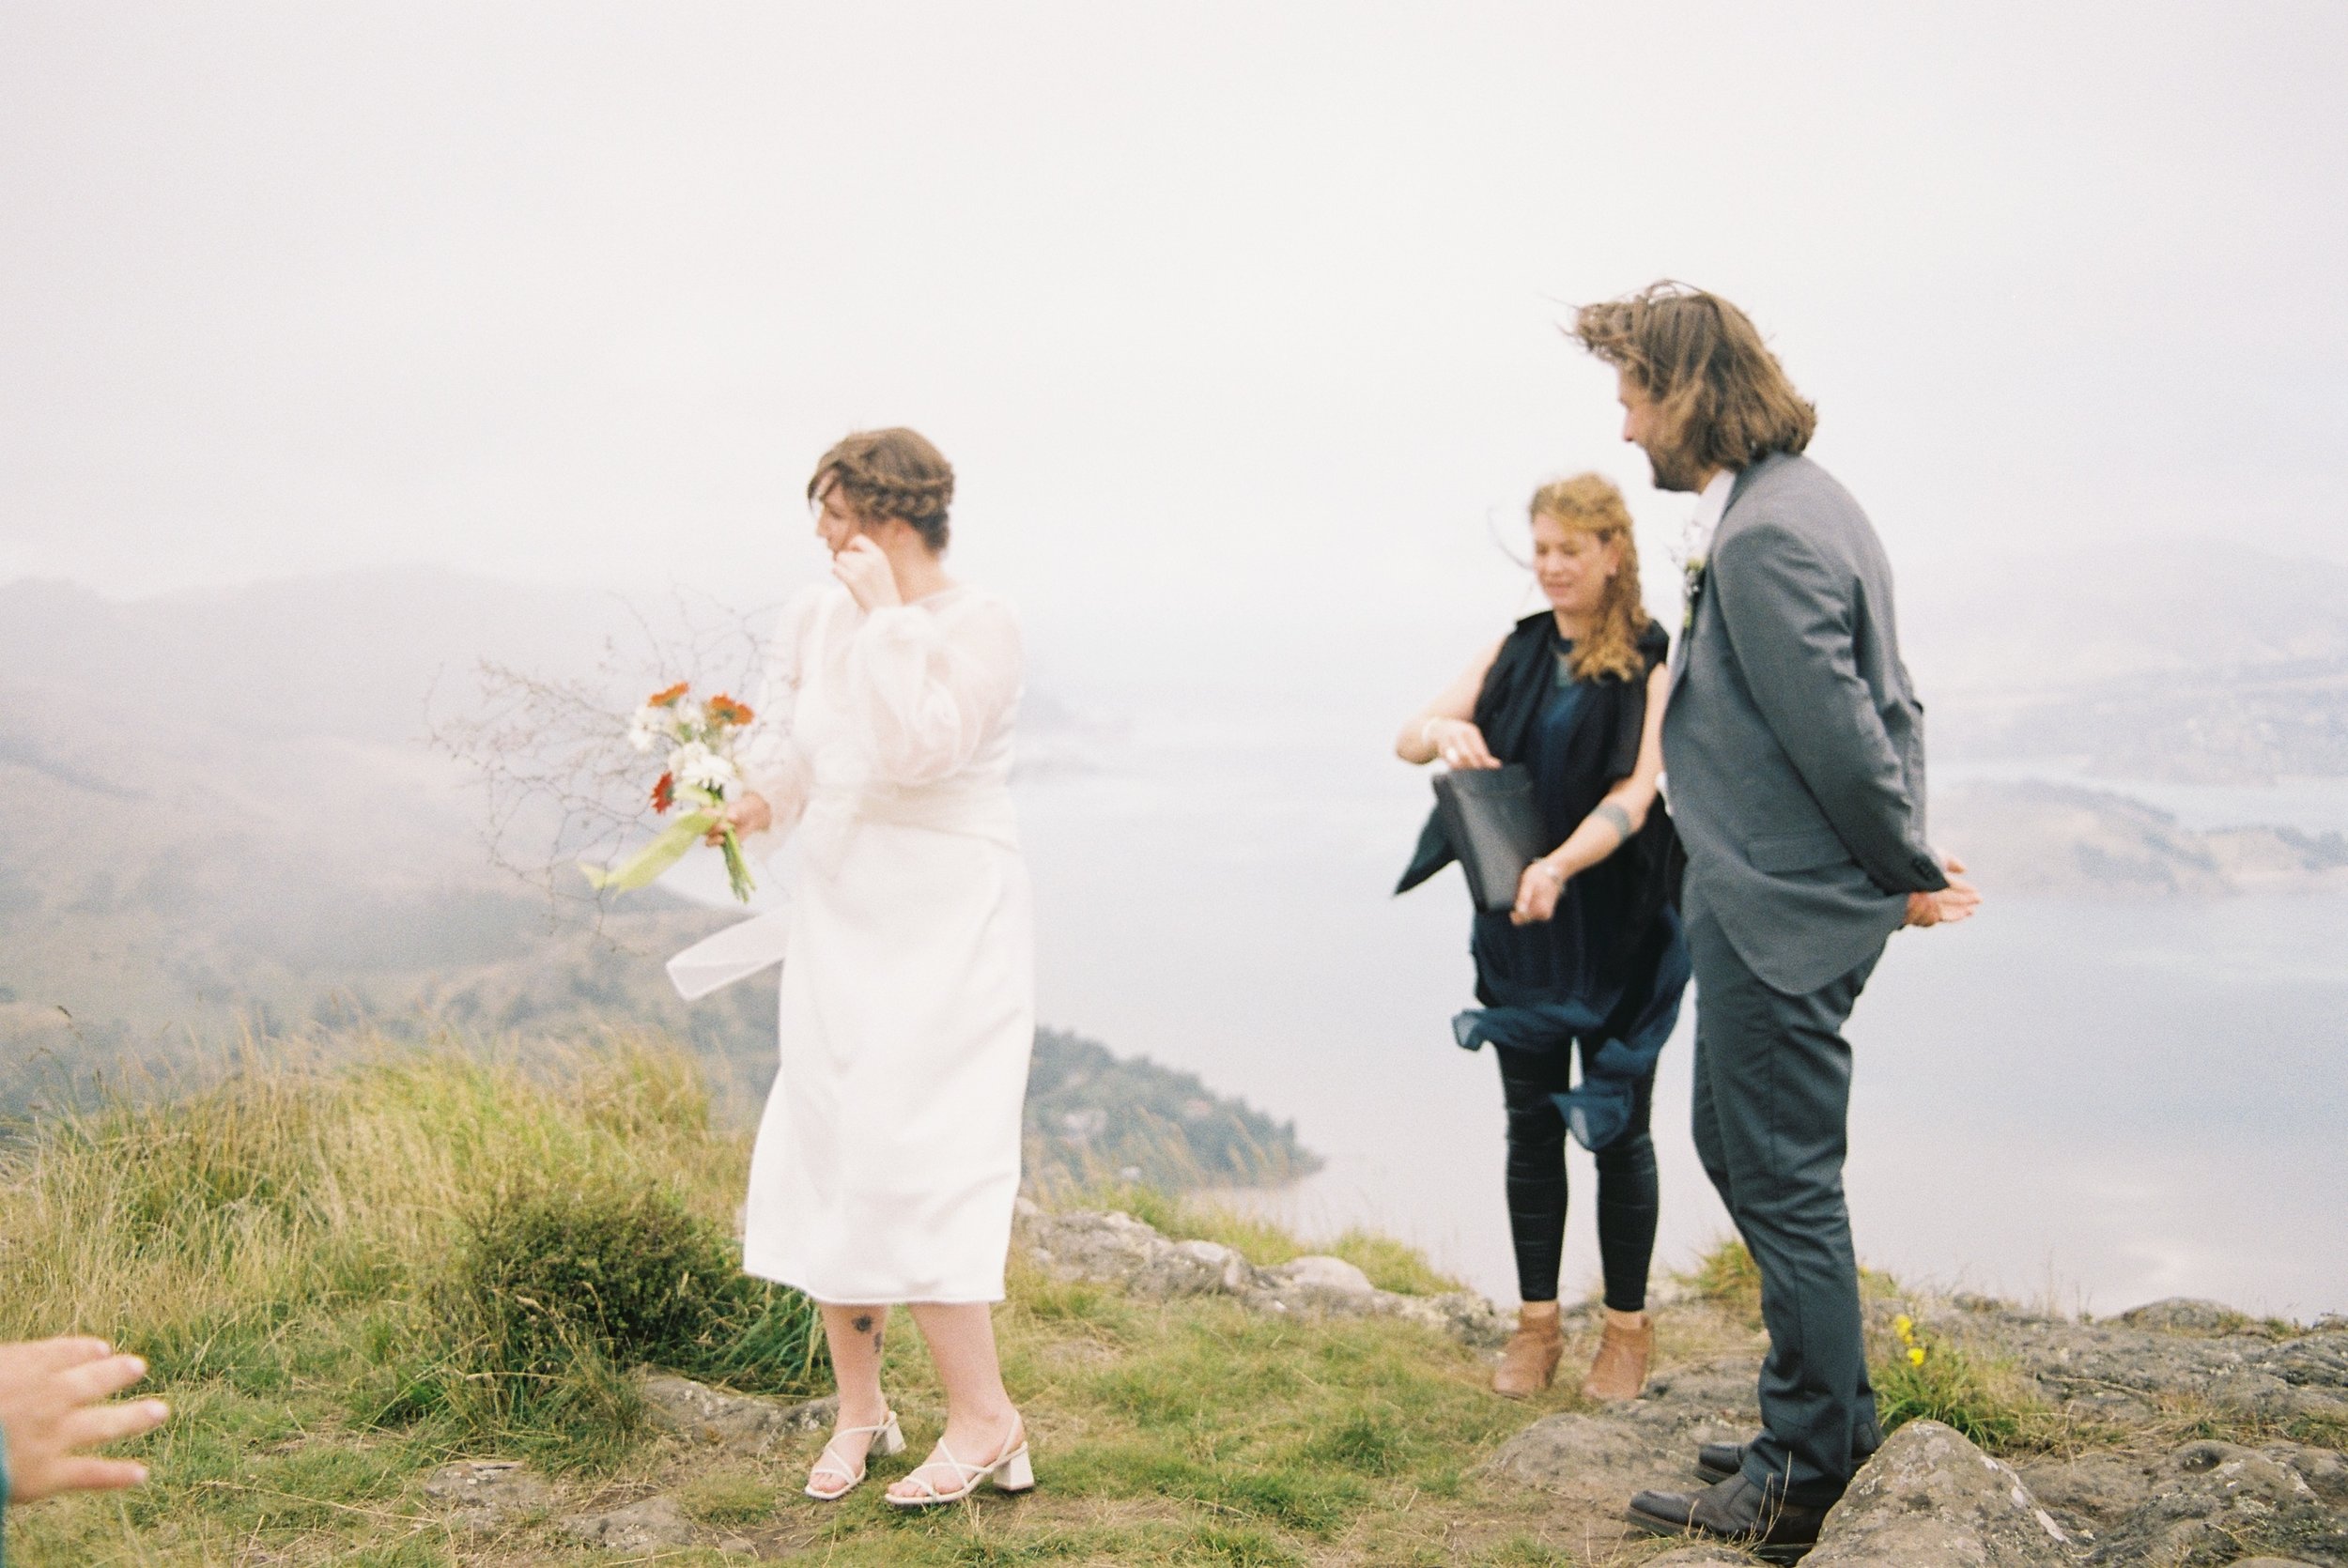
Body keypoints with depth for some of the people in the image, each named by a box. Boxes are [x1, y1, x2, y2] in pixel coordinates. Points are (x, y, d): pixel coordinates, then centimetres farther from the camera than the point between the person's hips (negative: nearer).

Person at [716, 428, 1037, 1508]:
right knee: (826, 1154, 7)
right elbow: (784, 738, 15)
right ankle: (858, 1408, 22)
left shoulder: (976, 625, -13)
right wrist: (756, 801, -3)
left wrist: (885, 614, -21)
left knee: (908, 1158, -10)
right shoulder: (817, 613, 5)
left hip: (944, 923, -7)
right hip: (838, 919, 7)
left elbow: (919, 749, -26)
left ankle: (985, 1424, 3)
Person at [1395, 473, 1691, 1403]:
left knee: (1616, 1128, 5)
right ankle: (1536, 1325, 20)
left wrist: (1559, 866, -34)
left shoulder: (1654, 665, -7)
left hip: (1617, 929, -4)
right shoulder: (1516, 654, 7)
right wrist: (1446, 731, -19)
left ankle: (1627, 1328, 19)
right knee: (1530, 1126, 9)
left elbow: (1634, 795, -18)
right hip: (1518, 931, 4)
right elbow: (1408, 740, 5)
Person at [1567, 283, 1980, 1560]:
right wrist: (1907, 858, 12)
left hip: (1782, 915, -11)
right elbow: (1885, 700, 17)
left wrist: (1907, 874, -7)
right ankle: (1836, 1423, 31)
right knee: (1735, 1146, 19)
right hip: (1759, 903, 11)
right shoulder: (1791, 504, 14)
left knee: (1785, 1185, -1)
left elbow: (1839, 733, -21)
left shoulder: (1766, 537, -21)